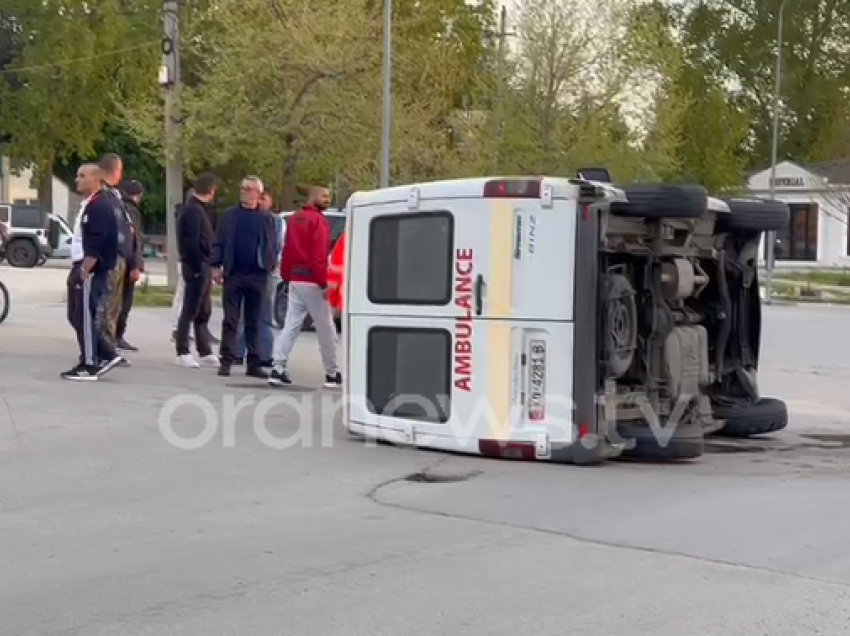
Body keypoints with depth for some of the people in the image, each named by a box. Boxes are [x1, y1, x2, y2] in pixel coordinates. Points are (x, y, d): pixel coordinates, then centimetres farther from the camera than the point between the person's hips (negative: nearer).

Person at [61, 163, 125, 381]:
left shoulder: (101, 206, -15)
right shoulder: (89, 204, 18)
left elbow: (96, 245, -22)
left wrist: (84, 271, -23)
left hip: (91, 271, -11)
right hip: (82, 269, 11)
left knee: (85, 318, -6)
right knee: (77, 316, 12)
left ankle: (88, 366, 1)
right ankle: (108, 355, 15)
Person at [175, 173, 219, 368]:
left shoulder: (198, 209, 17)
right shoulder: (193, 210, -14)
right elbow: (192, 242, -21)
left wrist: (208, 265, 14)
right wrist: (197, 267, -21)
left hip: (203, 266, 10)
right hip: (197, 266, -10)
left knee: (203, 312, 13)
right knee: (190, 311, -5)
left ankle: (205, 352, 18)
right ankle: (183, 353, -1)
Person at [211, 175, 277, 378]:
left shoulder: (266, 219, 5)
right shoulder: (230, 216, 6)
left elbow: (271, 247, 5)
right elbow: (219, 243, 5)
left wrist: (269, 267, -6)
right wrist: (216, 266, -4)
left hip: (257, 276, 0)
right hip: (234, 274, 0)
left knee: (253, 322, 7)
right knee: (230, 320, 1)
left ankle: (253, 363, 11)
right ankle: (226, 360, 3)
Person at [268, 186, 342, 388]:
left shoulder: (295, 219, 15)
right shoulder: (318, 220, -10)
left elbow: (287, 250, 17)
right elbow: (319, 255, -17)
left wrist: (287, 276, 20)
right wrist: (323, 283, -16)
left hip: (295, 280, 8)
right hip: (312, 281, -8)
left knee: (291, 326, 7)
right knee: (326, 329, 1)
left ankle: (278, 369, -2)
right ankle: (332, 374, 7)